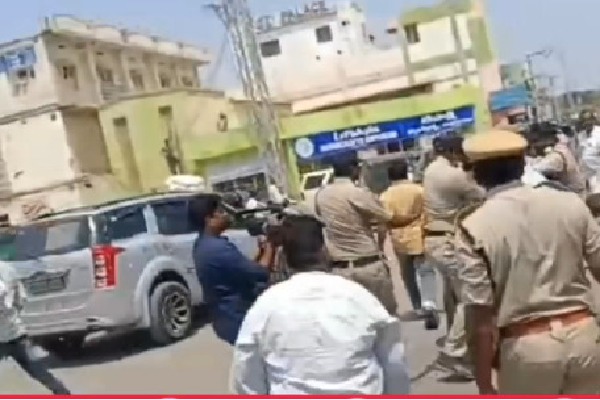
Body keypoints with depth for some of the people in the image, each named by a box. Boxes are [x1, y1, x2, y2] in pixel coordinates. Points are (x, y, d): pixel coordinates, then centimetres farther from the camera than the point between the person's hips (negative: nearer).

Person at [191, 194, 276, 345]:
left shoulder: (202, 246, 8)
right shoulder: (219, 248, -25)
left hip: (227, 320, 10)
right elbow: (260, 273, -21)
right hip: (240, 321, -10)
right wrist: (269, 248, -7)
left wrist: (262, 250, 2)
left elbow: (244, 268, 13)